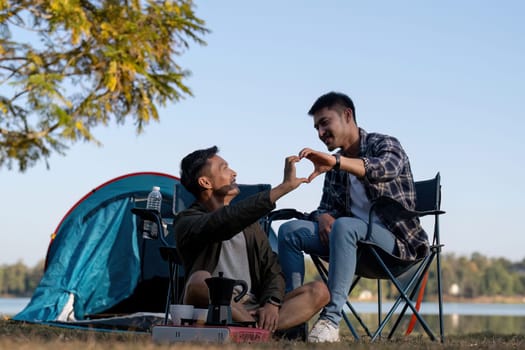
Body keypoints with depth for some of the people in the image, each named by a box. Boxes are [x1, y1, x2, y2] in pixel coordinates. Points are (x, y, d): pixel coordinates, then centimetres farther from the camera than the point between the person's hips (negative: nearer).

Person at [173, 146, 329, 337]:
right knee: (200, 279, -37)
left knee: (319, 291, -15)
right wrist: (284, 187, -22)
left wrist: (272, 303, -10)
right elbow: (225, 223, -21)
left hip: (251, 310, 6)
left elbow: (271, 267, 14)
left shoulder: (247, 221, 22)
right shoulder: (187, 221, 1)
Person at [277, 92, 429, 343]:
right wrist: (324, 217, -10)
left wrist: (336, 160, -44)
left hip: (397, 240, -7)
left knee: (343, 226, -37)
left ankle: (331, 319, -42)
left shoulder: (384, 144, -5)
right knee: (289, 231, -10)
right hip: (357, 239, 7)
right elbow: (327, 207, 17)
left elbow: (388, 168, -29)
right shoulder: (334, 166, 15)